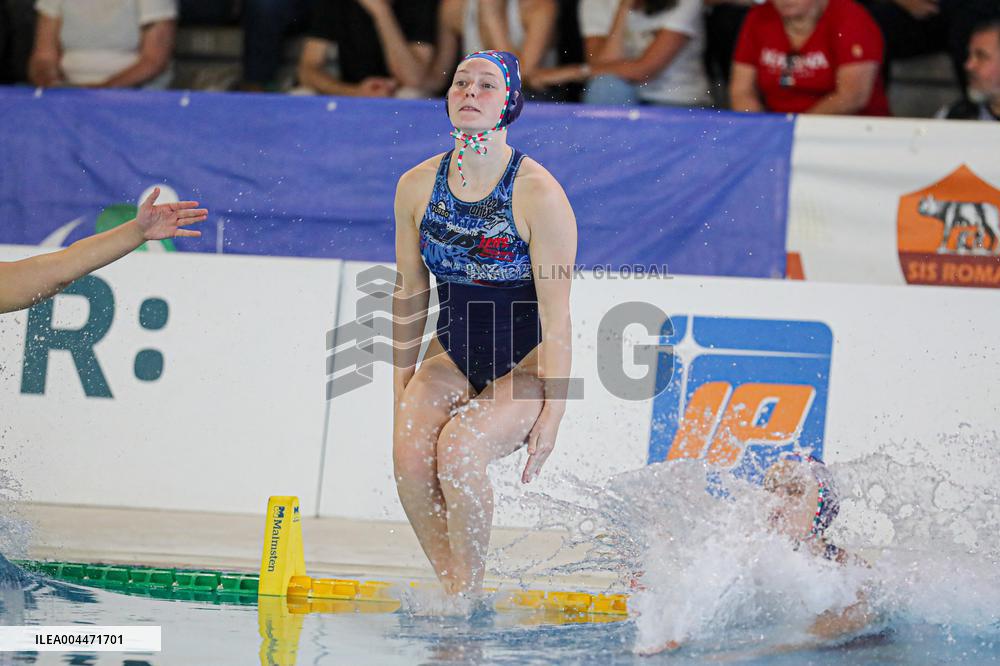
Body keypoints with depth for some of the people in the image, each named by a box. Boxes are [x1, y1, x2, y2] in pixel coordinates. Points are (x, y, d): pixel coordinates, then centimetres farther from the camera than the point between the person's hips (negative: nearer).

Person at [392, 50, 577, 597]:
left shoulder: (538, 194, -17)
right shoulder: (417, 186, -2)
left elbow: (555, 316, -15)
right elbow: (409, 295, 9)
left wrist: (552, 413, -17)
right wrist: (401, 388, 9)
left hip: (527, 364, -5)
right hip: (453, 356, 5)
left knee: (458, 447, -29)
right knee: (409, 455, -22)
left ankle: (468, 595, -12)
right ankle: (453, 593, -6)